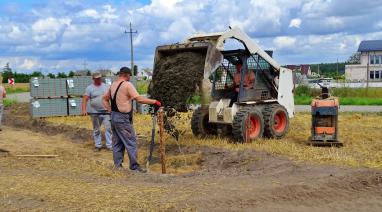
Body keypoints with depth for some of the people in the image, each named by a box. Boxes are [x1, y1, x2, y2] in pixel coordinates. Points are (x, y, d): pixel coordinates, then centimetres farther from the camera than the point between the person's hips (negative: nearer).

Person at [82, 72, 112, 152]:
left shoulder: (106, 86, 7)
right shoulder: (89, 88, -2)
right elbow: (85, 99, -10)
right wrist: (84, 110, -23)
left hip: (106, 112, 1)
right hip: (95, 112, -1)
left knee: (108, 128, -4)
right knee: (96, 130, 9)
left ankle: (109, 145, 0)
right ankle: (98, 145, 19)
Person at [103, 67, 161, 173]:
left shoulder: (113, 85, 12)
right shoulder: (127, 85, -13)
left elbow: (105, 98, 20)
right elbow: (139, 99, -21)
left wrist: (111, 110, 15)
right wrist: (154, 102, -16)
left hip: (114, 117, 9)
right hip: (123, 119, -9)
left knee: (117, 143, 13)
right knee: (131, 142, -1)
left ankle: (118, 166, 18)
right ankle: (134, 166, 2)